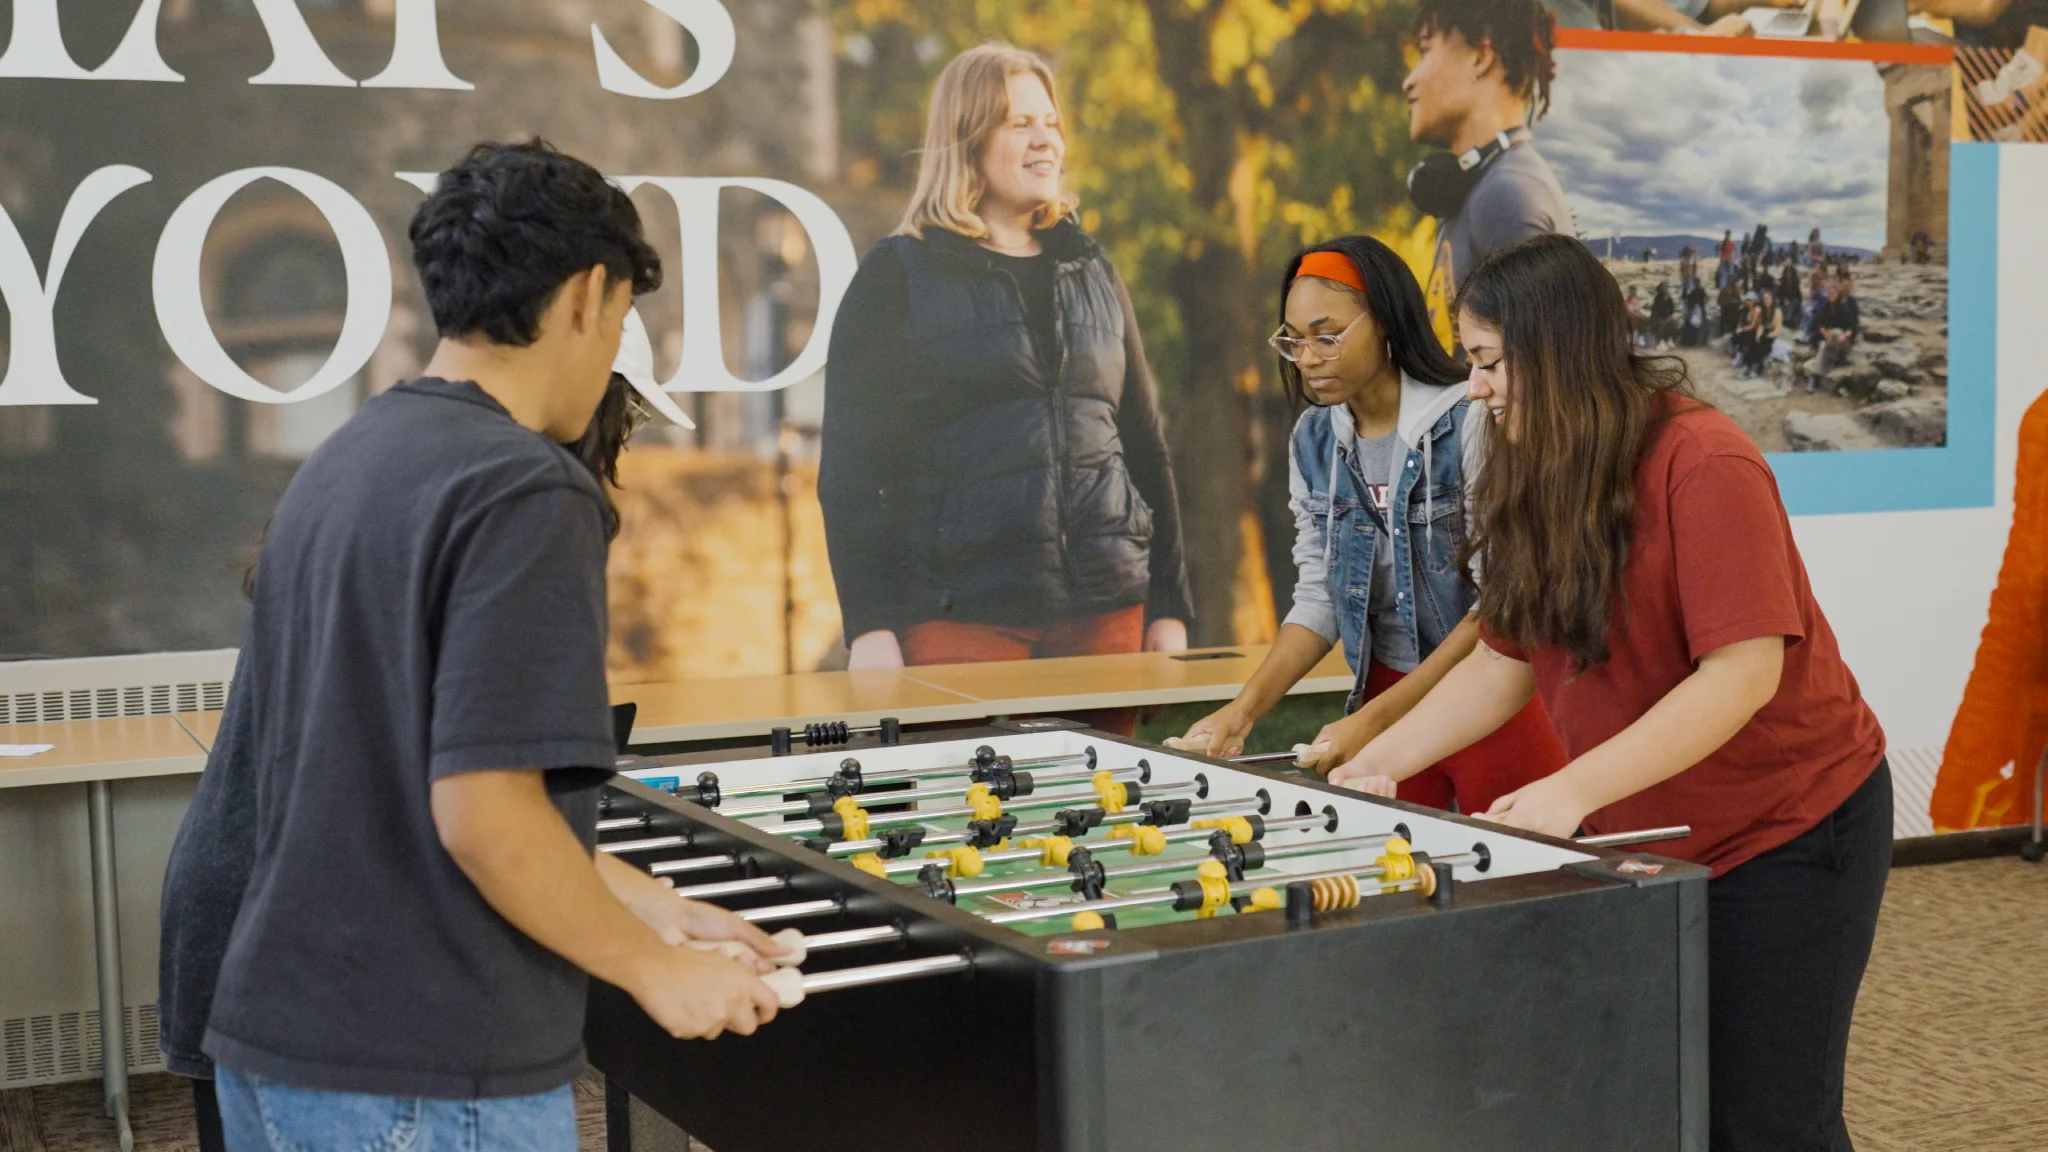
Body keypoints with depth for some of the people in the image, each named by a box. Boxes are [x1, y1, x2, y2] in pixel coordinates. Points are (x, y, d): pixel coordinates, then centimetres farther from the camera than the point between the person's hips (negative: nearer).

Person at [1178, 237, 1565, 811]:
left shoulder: (1470, 422, -14)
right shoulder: (1313, 440, 4)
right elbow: (1318, 598, 6)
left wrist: (1374, 718, -20)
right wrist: (1245, 709, -8)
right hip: (1383, 696, 5)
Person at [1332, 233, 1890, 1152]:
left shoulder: (1702, 464, -22)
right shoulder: (1538, 482, 3)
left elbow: (1743, 672, -27)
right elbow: (1504, 661, 4)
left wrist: (1572, 789, -32)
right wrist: (1376, 763, -8)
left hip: (1786, 831, -7)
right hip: (1642, 837, 7)